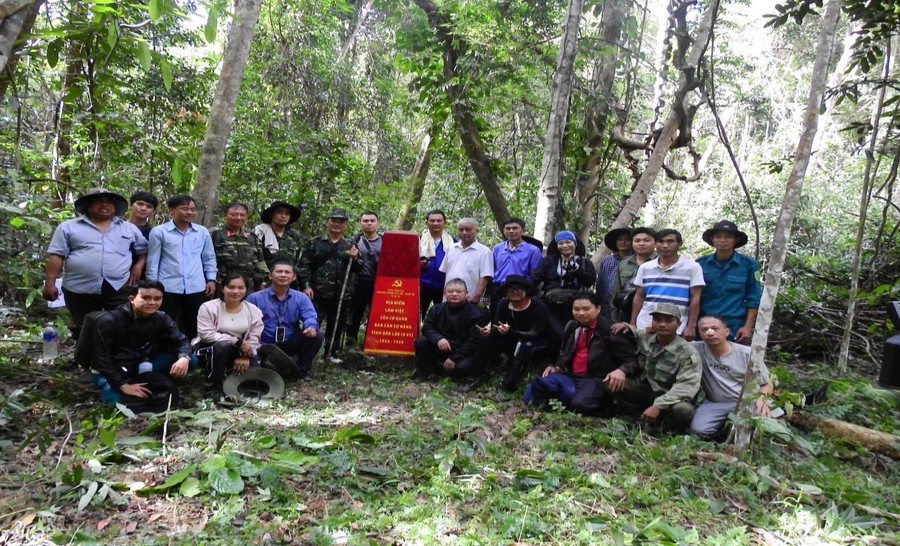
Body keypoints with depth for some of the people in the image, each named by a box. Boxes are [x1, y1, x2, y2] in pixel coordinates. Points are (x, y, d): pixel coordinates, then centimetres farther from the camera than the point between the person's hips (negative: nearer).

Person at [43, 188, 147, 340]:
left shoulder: (129, 228, 13)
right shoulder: (68, 227, 6)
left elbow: (143, 249, 21)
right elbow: (56, 255, 1)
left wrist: (138, 266, 5)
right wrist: (50, 283, -4)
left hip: (119, 288, 1)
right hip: (80, 289, -1)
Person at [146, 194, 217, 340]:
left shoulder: (203, 232, 8)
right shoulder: (159, 232, -1)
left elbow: (209, 258, 16)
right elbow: (153, 261, 1)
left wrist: (211, 279, 8)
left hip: (196, 288, 3)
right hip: (168, 288, -3)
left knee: (195, 328, 12)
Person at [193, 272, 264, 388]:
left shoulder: (253, 310, -3)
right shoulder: (209, 307, -14)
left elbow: (253, 339, -3)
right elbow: (206, 334, -21)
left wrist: (245, 357, -19)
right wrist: (237, 341, -23)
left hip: (237, 352, 3)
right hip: (210, 349, -3)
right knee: (223, 345, -37)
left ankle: (232, 372, 12)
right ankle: (212, 382, -13)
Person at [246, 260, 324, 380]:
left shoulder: (301, 298, 5)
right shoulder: (255, 298, -2)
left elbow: (310, 317, -9)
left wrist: (311, 327, -34)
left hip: (291, 344, 3)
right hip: (265, 347, -3)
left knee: (316, 336, -21)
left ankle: (299, 370, -6)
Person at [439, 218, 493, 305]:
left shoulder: (484, 251, -4)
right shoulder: (451, 249, 14)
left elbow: (484, 278, -10)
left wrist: (476, 297, -18)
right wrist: (445, 292, 10)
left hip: (470, 300, -5)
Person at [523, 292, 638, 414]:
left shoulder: (610, 331, -4)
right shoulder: (571, 327, 15)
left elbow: (632, 361, -8)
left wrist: (621, 371, -31)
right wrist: (557, 367, 10)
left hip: (595, 380, -5)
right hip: (569, 377, 5)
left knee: (580, 404, -38)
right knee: (531, 394, -18)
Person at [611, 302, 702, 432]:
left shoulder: (688, 353, -18)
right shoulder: (645, 337, -2)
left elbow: (687, 386, -29)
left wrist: (658, 405, -37)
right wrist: (625, 326, -6)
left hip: (669, 398, -4)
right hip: (643, 389, 4)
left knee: (682, 410, -38)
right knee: (614, 382, -18)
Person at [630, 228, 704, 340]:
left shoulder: (692, 267, 0)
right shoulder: (645, 267, 10)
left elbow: (695, 298, -2)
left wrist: (691, 326, -9)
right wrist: (632, 324, 7)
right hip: (644, 327, 3)